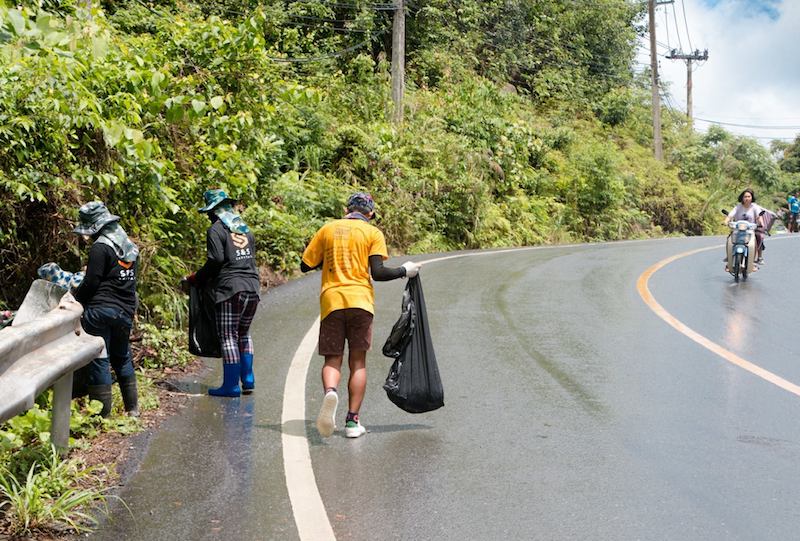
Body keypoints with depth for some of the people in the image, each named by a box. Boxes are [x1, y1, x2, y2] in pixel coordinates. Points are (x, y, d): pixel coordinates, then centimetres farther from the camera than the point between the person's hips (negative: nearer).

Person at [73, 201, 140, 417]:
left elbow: (91, 282, -12)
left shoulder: (100, 247, -10)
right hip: (125, 311, 7)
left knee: (98, 360, -1)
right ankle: (133, 408, 22)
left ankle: (103, 413, 1)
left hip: (100, 310, -7)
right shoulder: (129, 245, 14)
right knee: (122, 358, 19)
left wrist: (74, 302, 1)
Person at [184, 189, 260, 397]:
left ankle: (231, 385, 0)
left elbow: (215, 261, -13)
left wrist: (195, 279, 1)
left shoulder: (216, 230, -4)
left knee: (229, 337, -1)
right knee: (243, 333, 19)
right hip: (252, 287, 7)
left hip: (230, 289, -7)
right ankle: (248, 380, 17)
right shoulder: (245, 229, 18)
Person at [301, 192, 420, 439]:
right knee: (358, 362, 6)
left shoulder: (327, 229, 12)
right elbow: (378, 273, -6)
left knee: (332, 359, 5)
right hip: (360, 301, -1)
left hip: (331, 301, 1)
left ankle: (330, 392, -28)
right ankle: (352, 421, 3)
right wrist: (404, 270, 9)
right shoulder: (373, 233, 5)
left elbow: (305, 265, 14)